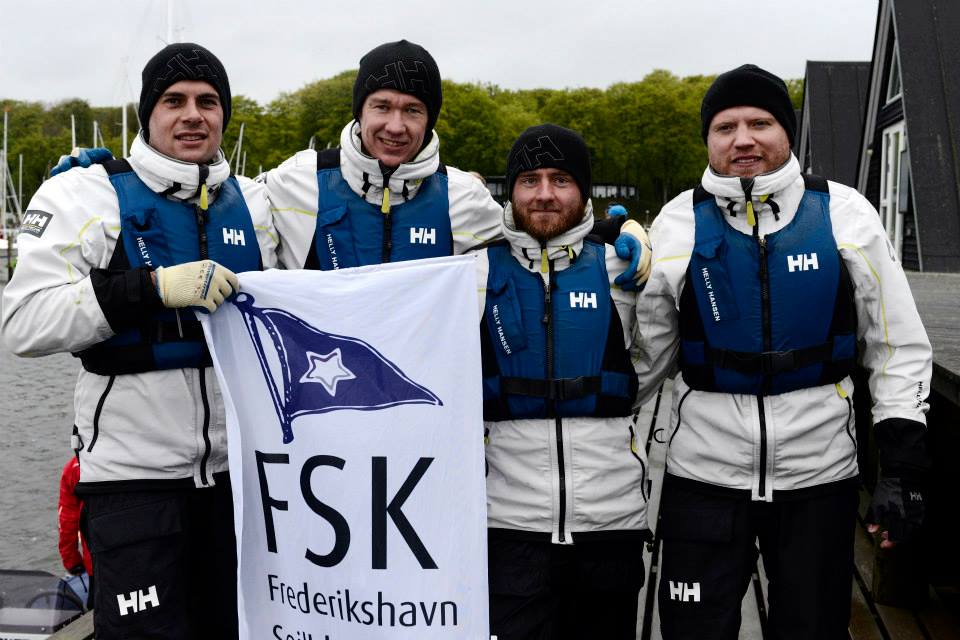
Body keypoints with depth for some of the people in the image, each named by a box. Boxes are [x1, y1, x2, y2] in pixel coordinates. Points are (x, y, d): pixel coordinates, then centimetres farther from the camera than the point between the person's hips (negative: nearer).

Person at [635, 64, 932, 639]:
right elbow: (644, 356, 6)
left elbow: (900, 348, 1)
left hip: (820, 475, 0)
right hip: (704, 477, 0)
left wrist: (903, 467, -4)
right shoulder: (679, 224, -2)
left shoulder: (846, 215, -3)